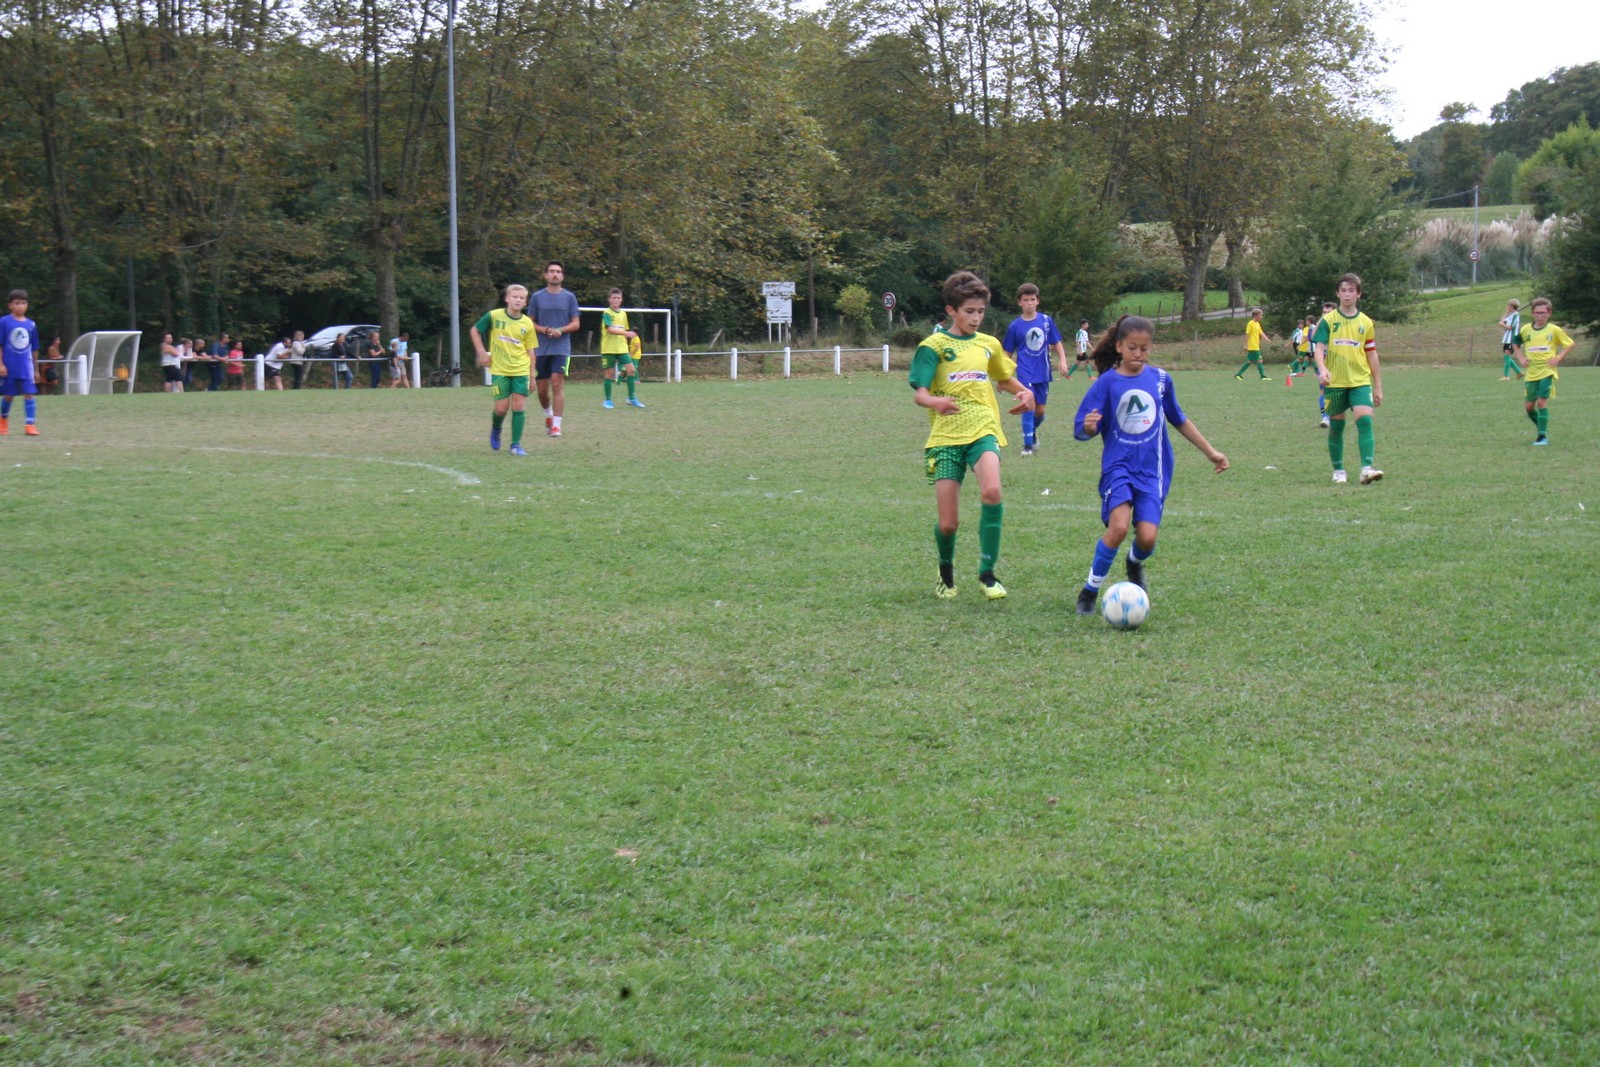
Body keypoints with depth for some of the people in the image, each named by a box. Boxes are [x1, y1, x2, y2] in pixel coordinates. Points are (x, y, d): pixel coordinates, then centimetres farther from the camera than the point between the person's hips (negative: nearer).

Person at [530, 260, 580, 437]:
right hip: (541, 348, 2)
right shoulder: (537, 297, 6)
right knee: (542, 388, 6)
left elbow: (575, 324, 4)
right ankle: (548, 415, 34)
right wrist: (544, 330, -11)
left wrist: (561, 330, -15)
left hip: (561, 348, -2)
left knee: (558, 383, -14)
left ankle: (556, 425, -14)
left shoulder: (569, 297, 4)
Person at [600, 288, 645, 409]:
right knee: (610, 373, 0)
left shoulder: (623, 314, 12)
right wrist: (626, 333, -33)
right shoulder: (607, 313, -7)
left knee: (631, 369, -6)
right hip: (609, 349, -5)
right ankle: (607, 400, 11)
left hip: (622, 349, 5)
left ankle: (632, 398, 4)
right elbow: (610, 329, -21)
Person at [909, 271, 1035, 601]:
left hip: (983, 431, 2)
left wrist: (1023, 392, 9)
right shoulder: (933, 345, 2)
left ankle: (987, 574, -17)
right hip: (945, 436, -2)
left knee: (991, 491, -29)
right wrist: (934, 401, -31)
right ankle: (946, 572, 29)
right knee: (948, 523, -5)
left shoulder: (989, 345, 14)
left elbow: (1004, 378, 31)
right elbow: (919, 392, -7)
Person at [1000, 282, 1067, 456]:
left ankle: (1033, 431, 40)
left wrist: (1062, 360, -5)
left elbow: (1057, 343, 10)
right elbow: (1008, 354, 5)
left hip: (1043, 373, 3)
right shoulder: (1015, 326, -2)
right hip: (1025, 372, -2)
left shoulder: (1046, 320, 1)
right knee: (1029, 405, -15)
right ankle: (1027, 445, -6)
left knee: (1040, 410, 9)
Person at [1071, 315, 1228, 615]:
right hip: (1118, 466, -2)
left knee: (1147, 537, -11)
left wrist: (1211, 452, 22)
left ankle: (1135, 564, 27)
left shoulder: (1160, 379, 5)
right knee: (1119, 526, -24)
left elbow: (1178, 420, 19)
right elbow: (1081, 430, -5)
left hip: (1153, 470, 2)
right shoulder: (1107, 383, -4)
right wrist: (1088, 427, -29)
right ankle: (1090, 591, -6)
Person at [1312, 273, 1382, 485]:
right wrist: (1322, 369, -26)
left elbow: (1371, 355, 12)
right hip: (1335, 382, -1)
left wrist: (1378, 387, 12)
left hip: (1360, 381, 1)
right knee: (1336, 426, 5)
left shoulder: (1365, 323, 7)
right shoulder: (1328, 320, 1)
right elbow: (1319, 347, -6)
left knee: (1365, 420, -16)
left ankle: (1367, 469, -20)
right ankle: (1338, 471, 18)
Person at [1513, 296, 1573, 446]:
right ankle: (1542, 430, 27)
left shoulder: (1554, 330, -3)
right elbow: (1516, 344, 22)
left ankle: (1543, 436, -12)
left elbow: (1569, 345, 5)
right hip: (1531, 373, 4)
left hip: (1547, 371, -4)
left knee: (1542, 401, -15)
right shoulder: (1525, 330, 5)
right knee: (1529, 405, 5)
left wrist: (1558, 358, -7)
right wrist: (1520, 358, 7)